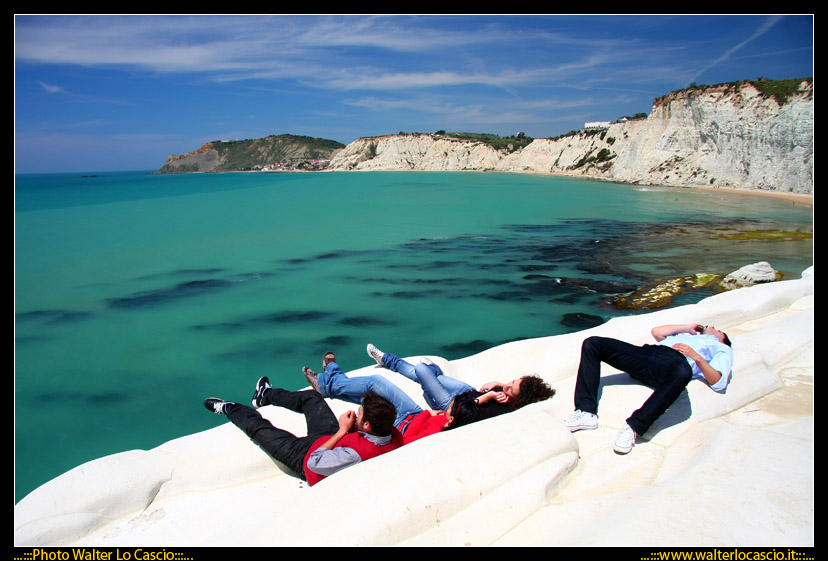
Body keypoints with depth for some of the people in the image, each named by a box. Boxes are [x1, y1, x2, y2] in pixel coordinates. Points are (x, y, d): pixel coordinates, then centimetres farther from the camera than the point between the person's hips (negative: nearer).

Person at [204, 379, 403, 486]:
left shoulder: (355, 455, -48)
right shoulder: (394, 435, -27)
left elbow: (314, 462, -33)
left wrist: (342, 431, -31)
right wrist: (351, 427, -20)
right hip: (334, 440, 7)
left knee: (257, 426, 7)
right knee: (311, 397, 22)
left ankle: (228, 409, 43)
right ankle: (265, 395, 53)